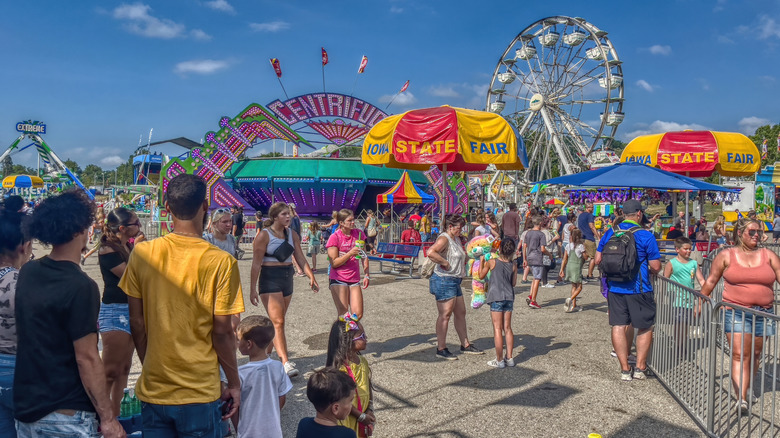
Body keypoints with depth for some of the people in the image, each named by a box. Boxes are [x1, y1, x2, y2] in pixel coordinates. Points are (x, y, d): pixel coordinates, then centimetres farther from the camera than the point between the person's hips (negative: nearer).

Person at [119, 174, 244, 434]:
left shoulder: (142, 253, -5)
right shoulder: (221, 262, -15)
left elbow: (136, 323, 1)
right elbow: (222, 331, -12)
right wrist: (234, 384, 1)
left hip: (153, 391, 3)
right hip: (200, 394, -3)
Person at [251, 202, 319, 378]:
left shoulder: (292, 235, 9)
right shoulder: (264, 235, -9)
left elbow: (300, 258, 9)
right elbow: (256, 264, -10)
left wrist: (311, 277, -2)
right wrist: (253, 289, -13)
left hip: (287, 279, 6)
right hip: (270, 280, -6)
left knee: (277, 321, 11)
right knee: (278, 322, -12)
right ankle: (285, 363, -16)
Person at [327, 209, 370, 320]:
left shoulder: (359, 234, 6)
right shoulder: (334, 237, -7)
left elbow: (364, 256, 13)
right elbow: (334, 263, -10)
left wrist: (366, 275, 6)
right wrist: (350, 253, -21)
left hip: (354, 279, 4)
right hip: (338, 279, -4)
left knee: (358, 315, -2)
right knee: (343, 314, -6)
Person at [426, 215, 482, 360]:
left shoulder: (456, 239, 16)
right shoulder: (444, 238, -15)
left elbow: (460, 258, 33)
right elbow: (431, 252, -33)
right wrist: (445, 263, -23)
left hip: (454, 281, 10)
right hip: (444, 280, -10)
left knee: (461, 313, 15)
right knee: (445, 315, -5)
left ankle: (465, 345, 26)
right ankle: (441, 349, 3)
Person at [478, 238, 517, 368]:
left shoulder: (492, 262, -7)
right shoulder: (513, 265, 3)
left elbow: (481, 275, 8)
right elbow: (514, 283, 10)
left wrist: (481, 261, 19)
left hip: (496, 297, -4)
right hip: (509, 297, 4)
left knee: (497, 329, 0)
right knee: (507, 328, 12)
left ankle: (499, 360, 2)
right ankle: (509, 358, 17)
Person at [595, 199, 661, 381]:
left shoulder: (610, 232, 2)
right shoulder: (645, 236, -9)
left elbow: (598, 259, 7)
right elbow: (656, 267, -8)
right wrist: (648, 268, 13)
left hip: (614, 287, 3)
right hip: (639, 289, -3)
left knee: (618, 327, 6)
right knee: (646, 327, 12)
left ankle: (625, 369, 10)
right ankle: (640, 367, 13)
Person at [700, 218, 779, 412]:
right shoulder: (726, 256, 2)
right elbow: (710, 281, 6)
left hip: (764, 314, 3)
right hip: (736, 313, -3)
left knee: (755, 355, 12)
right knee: (739, 355, -9)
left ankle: (746, 388, 32)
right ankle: (742, 399, -12)